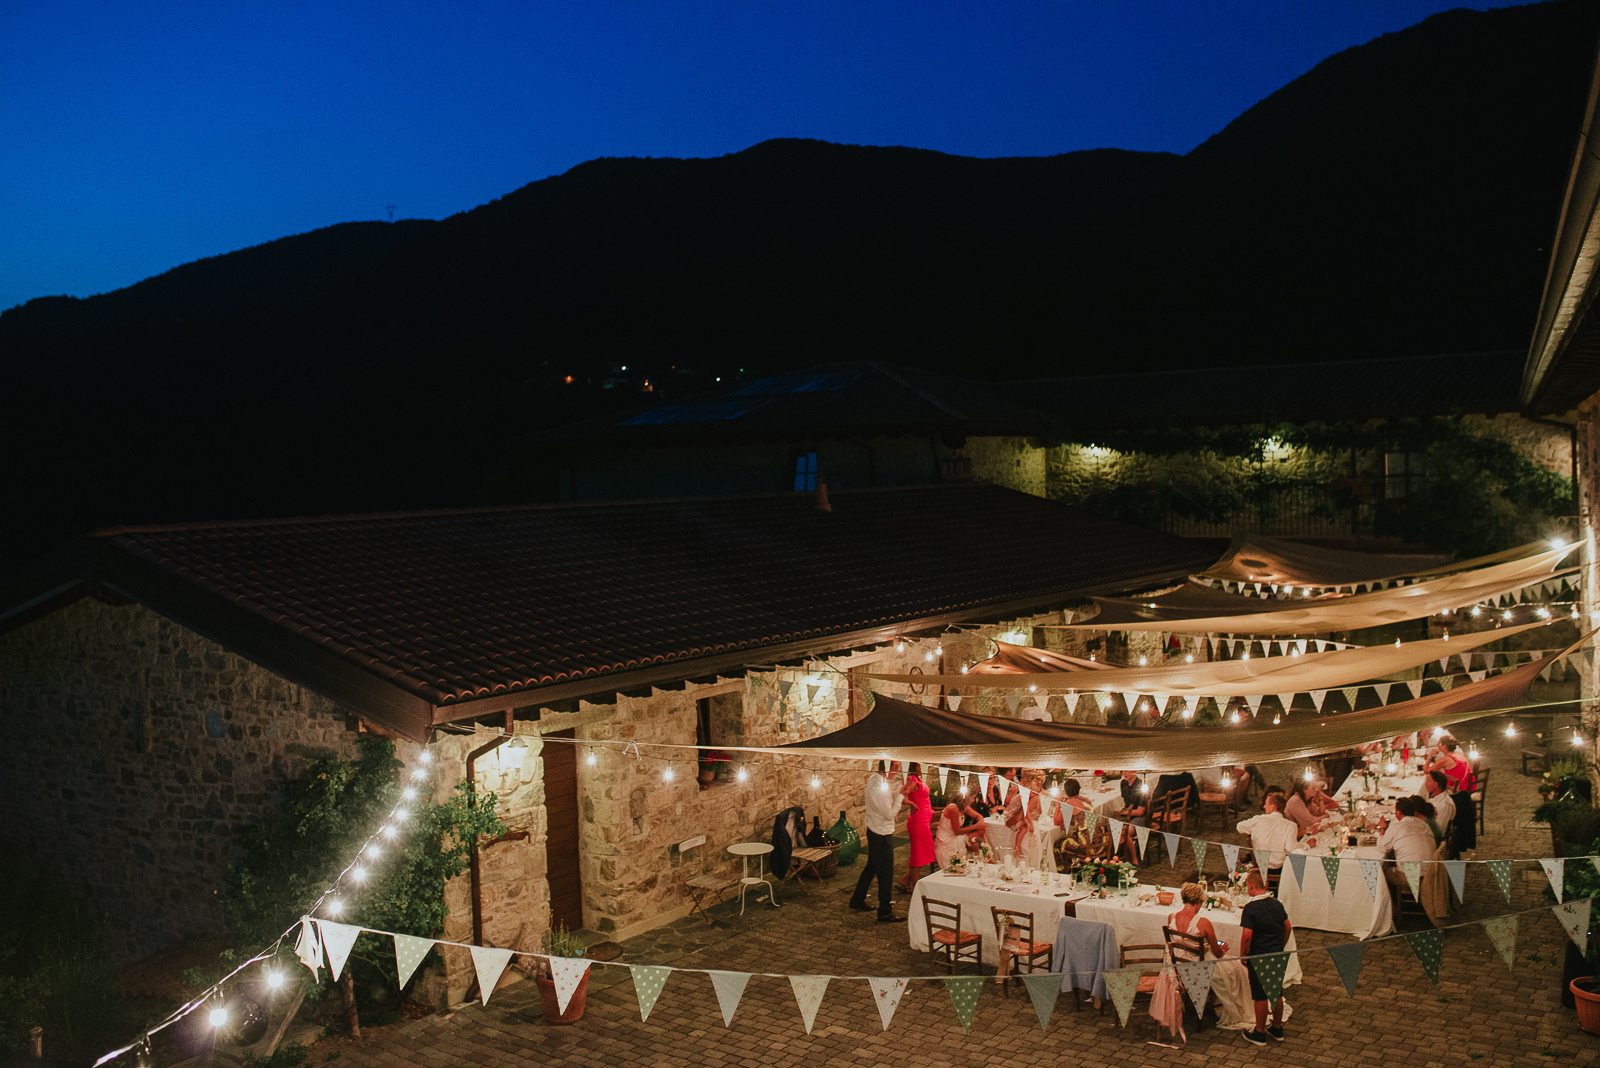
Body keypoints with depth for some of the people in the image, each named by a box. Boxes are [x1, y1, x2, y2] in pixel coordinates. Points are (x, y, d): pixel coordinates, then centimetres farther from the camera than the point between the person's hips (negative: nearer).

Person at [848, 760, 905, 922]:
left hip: (873, 831, 10)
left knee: (871, 867, 24)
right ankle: (885, 913, 8)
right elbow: (890, 814, -22)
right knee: (885, 874, 0)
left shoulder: (873, 779, 0)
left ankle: (857, 900, 36)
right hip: (882, 836, -10)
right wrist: (899, 797, -16)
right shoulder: (880, 789, -29)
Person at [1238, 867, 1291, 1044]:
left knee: (1260, 996, 5)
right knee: (1277, 993, 17)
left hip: (1258, 958, -6)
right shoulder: (1277, 904, 1)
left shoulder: (1250, 908, -18)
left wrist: (1243, 955, -7)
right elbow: (1288, 928, 10)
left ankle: (1260, 1033, 15)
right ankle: (1277, 1029, 30)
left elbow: (1247, 936, -21)